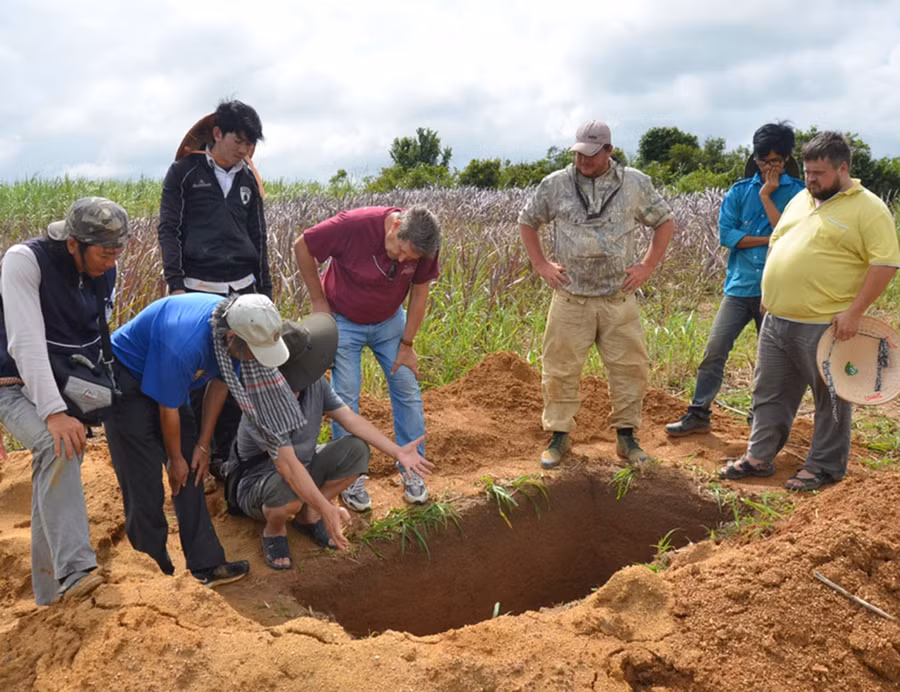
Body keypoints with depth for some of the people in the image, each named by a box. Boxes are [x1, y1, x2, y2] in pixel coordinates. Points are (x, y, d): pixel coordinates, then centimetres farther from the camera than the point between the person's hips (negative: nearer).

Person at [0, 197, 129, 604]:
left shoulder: (105, 272, -3)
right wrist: (53, 412, -37)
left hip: (74, 387, 6)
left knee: (58, 473, 5)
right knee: (57, 446, -33)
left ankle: (50, 591, 18)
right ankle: (75, 570, -37)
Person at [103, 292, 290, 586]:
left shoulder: (234, 322, -19)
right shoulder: (184, 346, -41)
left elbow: (219, 382, -4)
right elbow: (168, 409, -25)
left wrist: (203, 445, 0)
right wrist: (175, 459, -9)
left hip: (163, 374, 7)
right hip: (125, 377, -7)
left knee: (191, 475, 4)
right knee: (145, 485, -7)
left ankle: (206, 563, 10)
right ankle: (154, 567, 9)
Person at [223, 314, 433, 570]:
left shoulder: (315, 383, -12)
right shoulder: (263, 402, -35)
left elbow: (351, 419, -8)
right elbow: (287, 466, -39)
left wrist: (397, 451, -14)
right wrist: (327, 509, -43)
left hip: (301, 467, 7)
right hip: (256, 481, -7)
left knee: (355, 449, -11)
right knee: (288, 492, -41)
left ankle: (309, 516, 4)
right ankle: (274, 530, -4)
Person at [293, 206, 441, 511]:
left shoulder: (423, 244, -20)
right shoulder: (354, 225, -32)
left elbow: (419, 292, -7)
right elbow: (302, 246, -19)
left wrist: (407, 345, -4)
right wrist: (319, 301, -13)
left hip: (389, 320, 3)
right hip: (343, 320, -3)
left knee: (408, 392, 1)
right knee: (345, 398, -4)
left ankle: (411, 468, 15)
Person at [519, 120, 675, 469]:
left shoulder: (635, 183, 3)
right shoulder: (555, 184, 2)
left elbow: (665, 222, 14)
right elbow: (527, 222, 15)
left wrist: (648, 266, 4)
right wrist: (541, 264, 5)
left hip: (619, 299, 1)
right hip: (570, 298, 0)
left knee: (631, 367, 4)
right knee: (560, 369, 2)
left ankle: (626, 437, 20)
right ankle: (559, 436, 17)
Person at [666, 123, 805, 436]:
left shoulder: (797, 192, -1)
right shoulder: (739, 191, 5)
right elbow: (726, 234, -4)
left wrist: (766, 195, -11)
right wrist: (769, 240, -10)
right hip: (740, 286, 2)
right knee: (715, 348, -2)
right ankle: (698, 414, 7)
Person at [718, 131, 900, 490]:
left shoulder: (868, 209, -10)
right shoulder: (800, 199, 13)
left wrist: (853, 312, -18)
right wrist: (770, 290, 16)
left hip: (825, 326, -7)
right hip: (776, 320, 7)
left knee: (830, 398, 8)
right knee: (770, 392, 14)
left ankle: (824, 467, 21)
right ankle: (759, 456, 26)